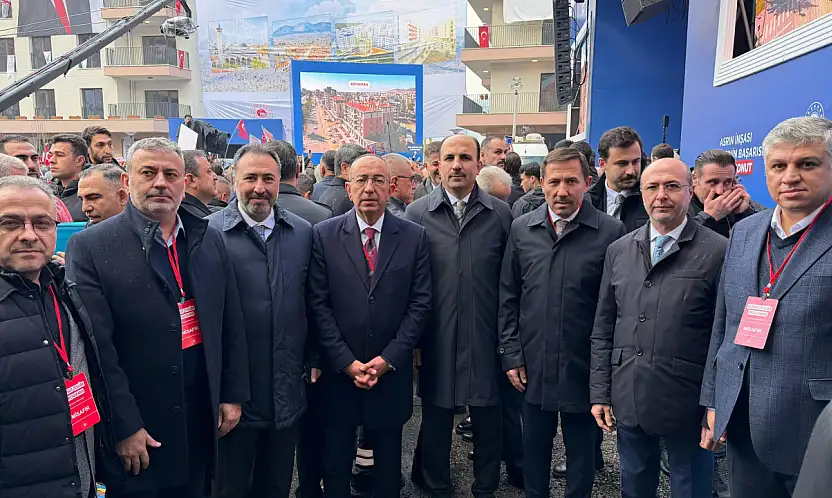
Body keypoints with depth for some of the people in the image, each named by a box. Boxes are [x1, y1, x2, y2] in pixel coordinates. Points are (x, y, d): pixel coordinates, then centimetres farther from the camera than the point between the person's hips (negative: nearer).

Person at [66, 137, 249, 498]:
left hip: (201, 421, 4)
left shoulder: (210, 240, 4)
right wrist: (124, 426, -14)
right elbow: (97, 346, -14)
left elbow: (231, 325, 6)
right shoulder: (90, 247, -10)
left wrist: (233, 395, 5)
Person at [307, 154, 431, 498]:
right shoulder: (324, 234, -3)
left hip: (392, 372, 1)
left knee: (388, 461, 17)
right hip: (339, 371, 0)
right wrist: (346, 361, -11)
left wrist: (389, 358, -10)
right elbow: (318, 304, -6)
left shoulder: (414, 237, -1)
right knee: (336, 460, 16)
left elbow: (419, 303, -4)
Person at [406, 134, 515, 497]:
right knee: (435, 422, 15)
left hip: (486, 338, 0)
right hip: (436, 339, 0)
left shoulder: (501, 214, 0)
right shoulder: (417, 213, -1)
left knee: (488, 421, 15)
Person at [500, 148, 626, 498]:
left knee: (582, 453, 16)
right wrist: (511, 355, 2)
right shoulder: (522, 229, 1)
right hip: (532, 367, 3)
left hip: (584, 370, -2)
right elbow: (508, 298, 4)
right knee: (534, 450, 19)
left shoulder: (610, 232, -9)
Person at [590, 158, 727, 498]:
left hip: (688, 405, -3)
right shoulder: (618, 251, 5)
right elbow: (603, 329, 7)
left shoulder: (718, 252, -8)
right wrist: (600, 393, 5)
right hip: (628, 400, 4)